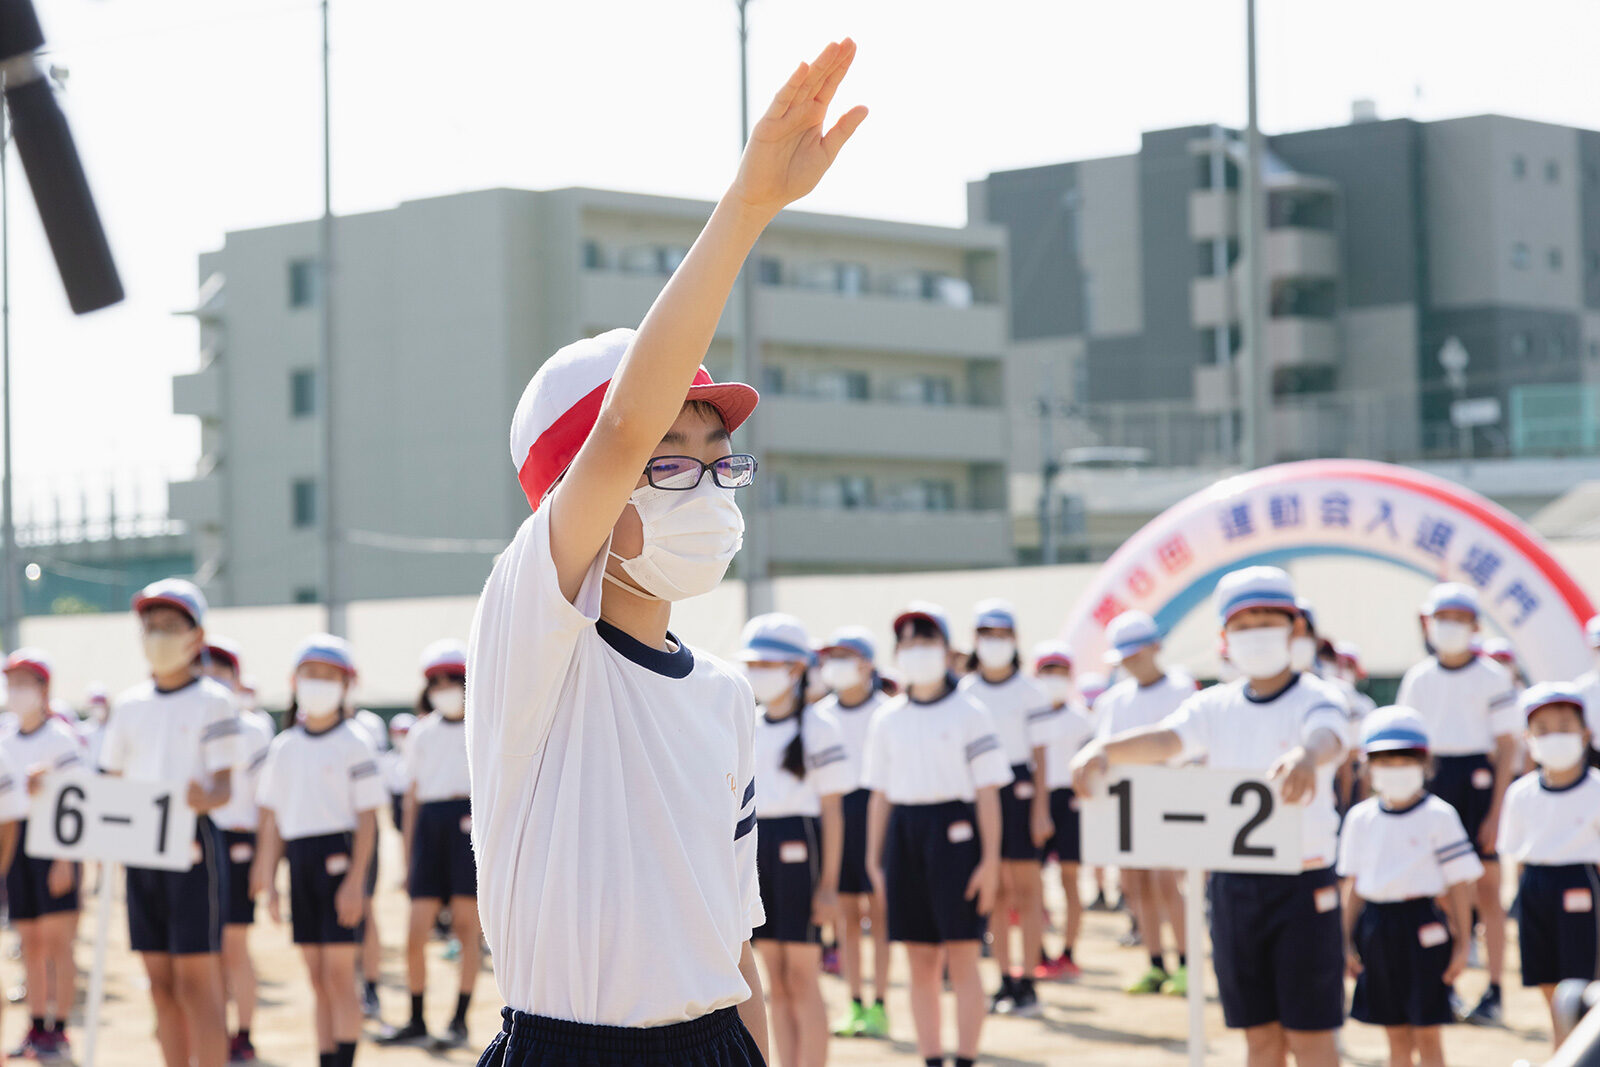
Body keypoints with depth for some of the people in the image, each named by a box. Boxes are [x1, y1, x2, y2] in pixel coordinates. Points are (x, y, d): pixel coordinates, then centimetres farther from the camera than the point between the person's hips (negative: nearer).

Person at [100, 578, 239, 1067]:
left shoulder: (213, 702, -3)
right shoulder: (129, 705, 12)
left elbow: (224, 785, -10)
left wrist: (206, 798, -33)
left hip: (194, 844, -5)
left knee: (196, 980, -7)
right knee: (161, 981, 8)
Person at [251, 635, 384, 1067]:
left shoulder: (353, 745, -4)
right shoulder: (283, 748, 11)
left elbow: (367, 820, -7)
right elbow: (272, 819, 13)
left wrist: (355, 881, -14)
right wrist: (268, 881, 8)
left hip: (339, 858, -5)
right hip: (300, 863, 5)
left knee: (339, 974, -7)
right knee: (318, 978, 8)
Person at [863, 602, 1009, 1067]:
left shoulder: (968, 713, -1)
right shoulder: (888, 719, 11)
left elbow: (987, 792, -4)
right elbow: (880, 794, 14)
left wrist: (990, 859, -10)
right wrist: (874, 860, 9)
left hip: (954, 831, -4)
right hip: (904, 834, 4)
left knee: (962, 960, -4)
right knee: (921, 963, 7)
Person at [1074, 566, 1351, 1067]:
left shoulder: (1316, 700, -6)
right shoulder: (1215, 707, 7)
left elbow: (1328, 738, -29)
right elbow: (1165, 739, -11)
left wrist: (1305, 756, -55)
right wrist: (1104, 749, -34)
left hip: (1303, 883, -4)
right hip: (1233, 884, 4)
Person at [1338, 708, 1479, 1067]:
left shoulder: (1438, 816, -4)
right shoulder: (1360, 819, 7)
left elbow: (1459, 884, -4)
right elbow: (1353, 885, 12)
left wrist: (1461, 944, -6)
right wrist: (1348, 942, 10)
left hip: (1422, 926, -4)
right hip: (1375, 927, 4)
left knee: (1427, 1035, -1)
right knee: (1396, 1035, 11)